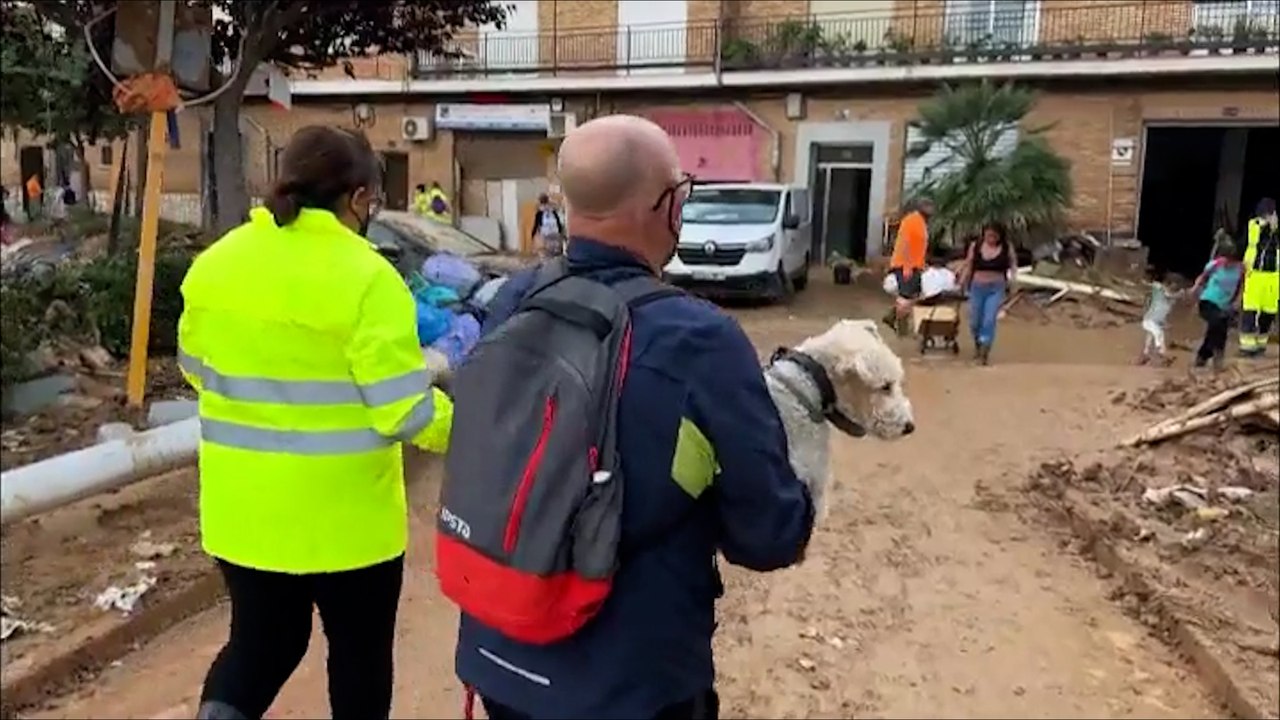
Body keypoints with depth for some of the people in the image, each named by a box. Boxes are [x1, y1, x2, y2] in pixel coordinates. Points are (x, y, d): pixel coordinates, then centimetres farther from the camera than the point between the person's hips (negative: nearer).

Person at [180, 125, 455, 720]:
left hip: (242, 508, 5)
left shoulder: (214, 262, 0)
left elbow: (198, 369, 13)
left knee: (260, 641, 23)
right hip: (345, 513, -5)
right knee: (359, 651, 17)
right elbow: (404, 410, -20)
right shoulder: (366, 277, -19)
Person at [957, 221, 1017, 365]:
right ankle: (977, 345, 36)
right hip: (977, 287, 2)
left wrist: (1012, 279, -6)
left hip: (996, 288, -2)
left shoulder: (1007, 247, -2)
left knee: (990, 320, -13)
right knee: (975, 321, 9)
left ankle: (985, 351, -6)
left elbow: (1013, 265, 9)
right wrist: (962, 282, -2)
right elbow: (968, 266, 6)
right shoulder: (975, 246, -1)